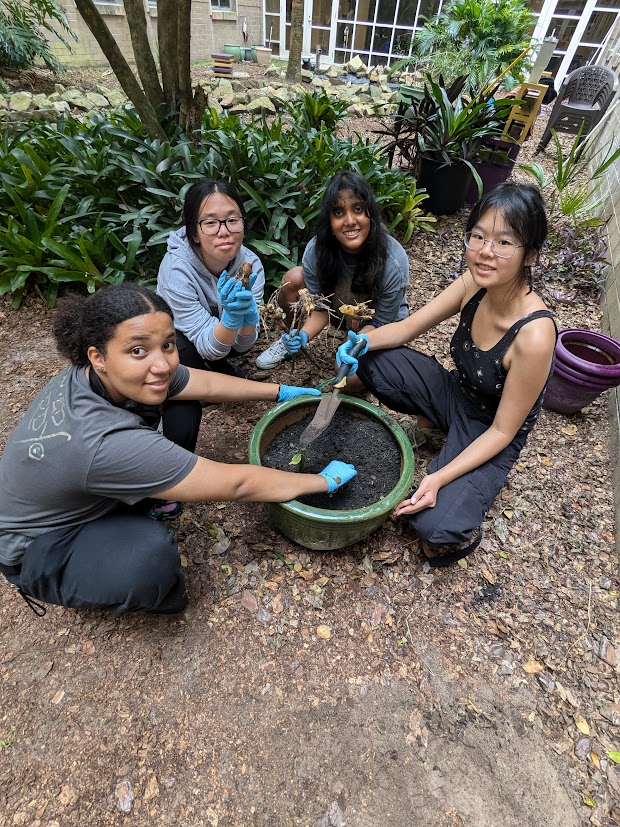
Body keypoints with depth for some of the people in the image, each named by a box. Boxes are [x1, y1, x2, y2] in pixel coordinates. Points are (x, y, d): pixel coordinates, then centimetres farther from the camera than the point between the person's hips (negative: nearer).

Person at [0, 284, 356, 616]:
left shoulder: (98, 373, -19)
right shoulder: (105, 443, -42)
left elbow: (206, 383, -7)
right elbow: (238, 485, -36)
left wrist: (281, 391, 0)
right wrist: (325, 481, -23)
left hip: (82, 496, 7)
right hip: (38, 548, -6)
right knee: (153, 553, -36)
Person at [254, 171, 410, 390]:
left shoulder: (393, 261, -32)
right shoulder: (316, 250, -23)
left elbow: (380, 322, -23)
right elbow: (320, 308, -15)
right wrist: (304, 335, -34)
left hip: (382, 323, -3)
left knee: (352, 379, -30)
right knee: (293, 279, -19)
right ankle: (292, 339, 7)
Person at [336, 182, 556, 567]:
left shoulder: (534, 335, -31)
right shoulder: (473, 284, -14)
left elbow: (502, 431, -23)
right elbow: (407, 328, -5)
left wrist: (439, 478, -30)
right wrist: (363, 342, -25)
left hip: (489, 435, -5)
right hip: (455, 393, 6)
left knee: (437, 528, -28)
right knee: (370, 358, -13)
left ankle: (465, 498, 8)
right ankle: (430, 425, 6)